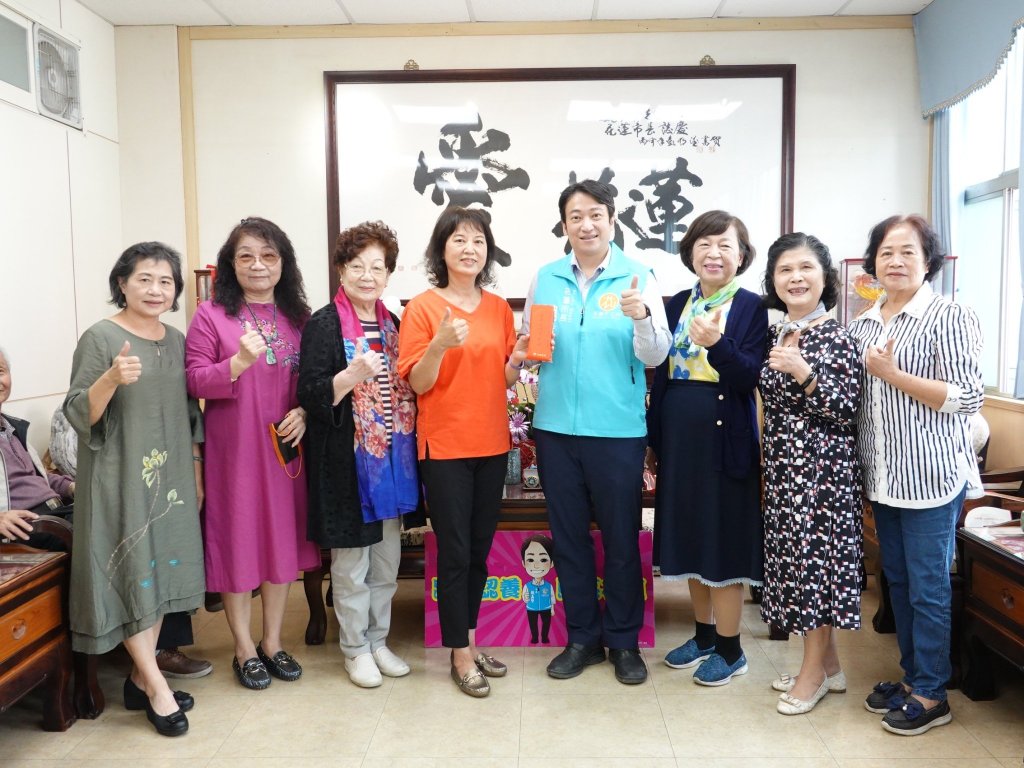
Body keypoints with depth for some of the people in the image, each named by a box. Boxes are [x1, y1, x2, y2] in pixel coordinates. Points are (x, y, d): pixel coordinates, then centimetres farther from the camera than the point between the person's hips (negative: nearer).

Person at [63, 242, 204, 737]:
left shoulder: (178, 341, 8)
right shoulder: (100, 338, -9)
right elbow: (78, 414, -13)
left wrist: (196, 473, 13)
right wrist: (112, 379, -31)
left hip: (170, 478, 6)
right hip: (119, 479, -6)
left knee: (159, 574, 11)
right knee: (131, 575, -2)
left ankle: (140, 680, 24)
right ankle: (158, 689, 9)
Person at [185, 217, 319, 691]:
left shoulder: (298, 317, 7)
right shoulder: (211, 315, -3)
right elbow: (194, 381, -9)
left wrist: (304, 412, -8)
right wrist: (239, 362, -25)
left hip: (286, 445, 4)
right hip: (233, 448, -3)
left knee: (284, 538, 11)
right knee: (237, 540, 5)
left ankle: (272, 642, 28)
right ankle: (244, 649, 22)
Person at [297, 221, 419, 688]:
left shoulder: (393, 325, 11)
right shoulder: (324, 325, -8)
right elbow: (310, 395, -15)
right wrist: (353, 375, -28)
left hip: (393, 458, 6)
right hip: (348, 463, -6)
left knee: (387, 561, 15)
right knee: (352, 564, 5)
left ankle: (378, 641, 31)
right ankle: (355, 649, 24)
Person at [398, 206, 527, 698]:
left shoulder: (499, 308, 7)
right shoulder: (422, 308, -6)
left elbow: (504, 380, 13)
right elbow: (418, 384, -9)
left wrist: (517, 360, -7)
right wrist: (440, 346, -25)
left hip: (491, 444, 5)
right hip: (445, 446, -4)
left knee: (480, 548, 13)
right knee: (455, 552, 2)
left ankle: (470, 640, 30)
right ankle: (460, 655, 18)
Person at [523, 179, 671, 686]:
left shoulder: (638, 278, -2)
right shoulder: (546, 278, 6)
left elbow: (655, 356, -8)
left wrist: (641, 316, -27)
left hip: (617, 430, -3)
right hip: (556, 427, 3)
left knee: (621, 538, 8)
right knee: (568, 535, 12)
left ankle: (624, 640, 27)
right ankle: (582, 637, 29)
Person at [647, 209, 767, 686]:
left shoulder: (752, 307, -6)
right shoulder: (677, 305, 9)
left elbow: (750, 378, -16)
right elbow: (661, 375, 10)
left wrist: (716, 344, -34)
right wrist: (654, 440, 9)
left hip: (724, 437, -6)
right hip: (679, 436, 6)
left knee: (724, 539, 3)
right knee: (690, 537, 14)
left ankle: (730, 650, 20)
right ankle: (704, 635, 32)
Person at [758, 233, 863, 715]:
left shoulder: (837, 339, -10)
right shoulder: (775, 337, 9)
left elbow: (846, 414, -14)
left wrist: (805, 373, -25)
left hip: (822, 467, -7)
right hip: (782, 466, 7)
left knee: (814, 557, 0)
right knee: (796, 558, 12)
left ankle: (814, 671, 17)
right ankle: (828, 663, 28)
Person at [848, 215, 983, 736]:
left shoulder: (949, 317, -8)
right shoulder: (863, 324, 10)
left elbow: (968, 397, -15)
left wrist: (893, 374, -19)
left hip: (930, 476, -6)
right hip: (882, 476, 6)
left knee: (928, 587, 3)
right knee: (897, 580, 16)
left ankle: (931, 695, 18)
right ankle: (912, 677, 31)